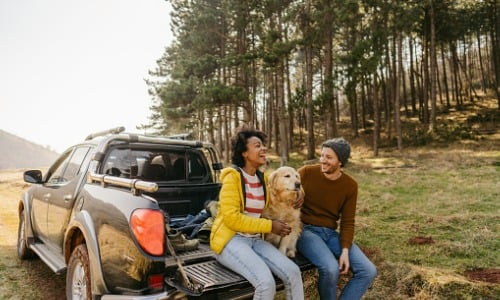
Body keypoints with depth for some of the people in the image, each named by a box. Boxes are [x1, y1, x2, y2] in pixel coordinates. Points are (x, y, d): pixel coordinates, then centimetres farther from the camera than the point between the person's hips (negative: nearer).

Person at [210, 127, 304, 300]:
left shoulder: (263, 179, 8)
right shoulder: (233, 177, -12)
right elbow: (231, 218, -19)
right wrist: (269, 226, -16)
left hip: (255, 240, 7)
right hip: (230, 240, -6)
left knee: (293, 272, -14)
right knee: (266, 283, -28)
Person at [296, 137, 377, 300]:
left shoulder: (350, 185, 0)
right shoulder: (306, 172, -9)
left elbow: (347, 222, 2)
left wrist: (345, 251, -10)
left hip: (330, 233, 5)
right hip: (305, 230, -4)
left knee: (368, 271, -10)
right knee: (331, 268, -30)